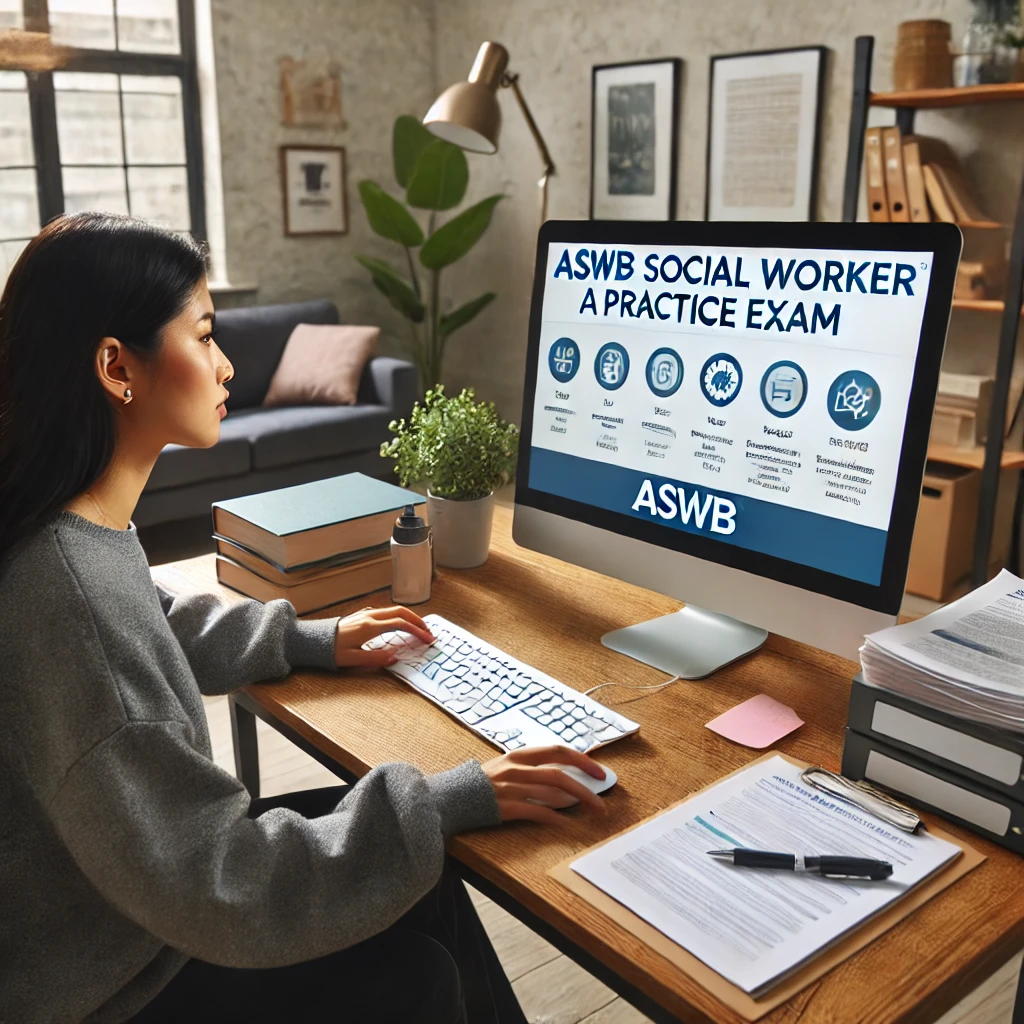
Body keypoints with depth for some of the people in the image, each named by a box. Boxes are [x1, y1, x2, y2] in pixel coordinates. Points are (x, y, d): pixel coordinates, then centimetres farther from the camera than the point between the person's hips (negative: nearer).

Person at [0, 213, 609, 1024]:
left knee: (419, 884, 9)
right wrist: (446, 801, -24)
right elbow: (226, 895, -30)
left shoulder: (77, 526, -5)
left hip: (121, 889, 8)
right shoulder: (70, 593, -35)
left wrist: (311, 640, 15)